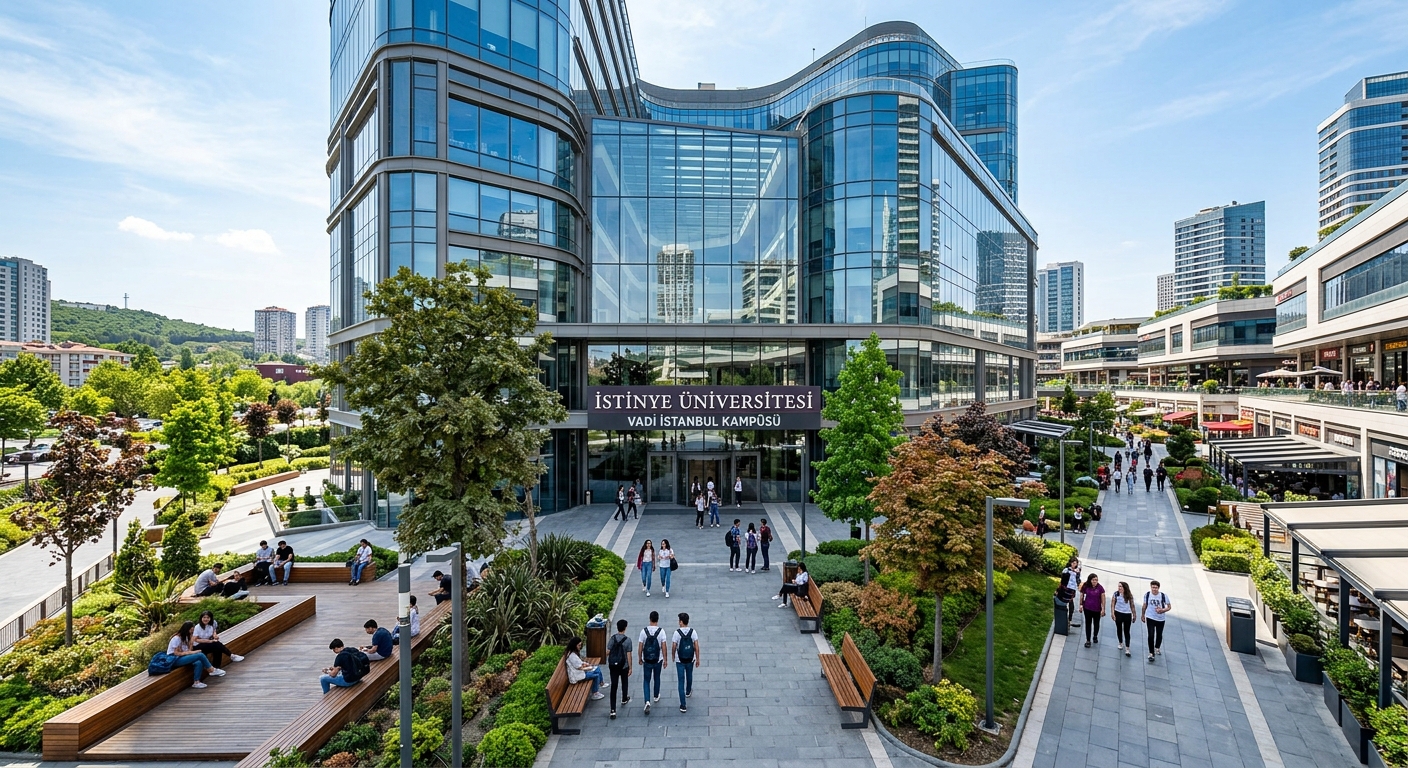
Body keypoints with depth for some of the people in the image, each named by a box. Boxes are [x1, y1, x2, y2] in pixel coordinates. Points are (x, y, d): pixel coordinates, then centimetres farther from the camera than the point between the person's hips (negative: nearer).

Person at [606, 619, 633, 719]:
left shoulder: (612, 638, -9)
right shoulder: (627, 640, -15)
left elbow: (607, 652, -5)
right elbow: (628, 655, -13)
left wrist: (608, 662, 16)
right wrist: (630, 668, -4)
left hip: (613, 666, 1)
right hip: (623, 666, -1)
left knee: (614, 686, 4)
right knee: (624, 682, 25)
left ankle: (613, 710, 0)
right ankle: (624, 699, 45)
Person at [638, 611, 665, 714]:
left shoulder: (644, 631, -11)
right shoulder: (661, 631, -13)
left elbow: (640, 647, -7)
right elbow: (663, 647, -10)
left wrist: (640, 658, 7)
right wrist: (665, 659, 1)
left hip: (646, 660, -1)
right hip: (658, 660, 1)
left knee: (646, 680, 9)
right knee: (657, 678, 23)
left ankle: (647, 701, -7)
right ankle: (656, 696, 40)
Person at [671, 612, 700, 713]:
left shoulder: (677, 633, -16)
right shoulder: (693, 632, -10)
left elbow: (673, 647, -10)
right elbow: (696, 647, -8)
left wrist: (673, 656, 9)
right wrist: (697, 659, 2)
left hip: (680, 660, -3)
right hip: (690, 659, 3)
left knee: (681, 681, 3)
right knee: (689, 676, 28)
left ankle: (683, 705, 2)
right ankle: (688, 692, 53)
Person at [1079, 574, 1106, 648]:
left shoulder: (1100, 588, -13)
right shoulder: (1086, 587, -11)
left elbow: (1103, 599, -9)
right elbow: (1082, 595, 1)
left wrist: (1103, 609, -10)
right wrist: (1081, 604, -1)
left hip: (1097, 609, 0)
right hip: (1087, 608, 0)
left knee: (1096, 623, 17)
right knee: (1088, 623, 6)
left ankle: (1095, 636, 43)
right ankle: (1088, 640, 12)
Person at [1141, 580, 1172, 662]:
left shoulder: (1164, 595, -16)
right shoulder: (1147, 595, -10)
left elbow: (1169, 607, -7)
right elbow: (1145, 605, 6)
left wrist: (1162, 610, -26)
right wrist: (1143, 614, 14)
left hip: (1161, 619, 0)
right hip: (1150, 618, 0)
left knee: (1159, 635, 18)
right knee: (1151, 636, -8)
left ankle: (1157, 648, 46)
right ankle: (1151, 654, 1)